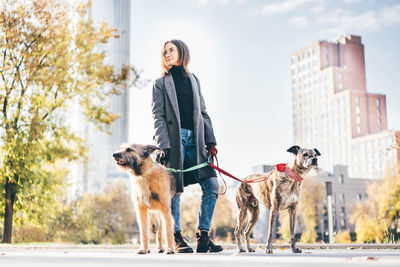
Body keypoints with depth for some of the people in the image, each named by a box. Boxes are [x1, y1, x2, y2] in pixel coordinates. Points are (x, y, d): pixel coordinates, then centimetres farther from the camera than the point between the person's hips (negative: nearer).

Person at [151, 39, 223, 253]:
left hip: (195, 139, 4)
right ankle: (176, 238, 7)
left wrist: (210, 140, 9)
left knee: (212, 185, -5)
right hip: (174, 138, -4)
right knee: (174, 188, -5)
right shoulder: (161, 83, 8)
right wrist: (163, 145, -13)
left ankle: (203, 236, 3)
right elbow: (158, 117, -1)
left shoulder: (194, 80, 20)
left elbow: (203, 113, 19)